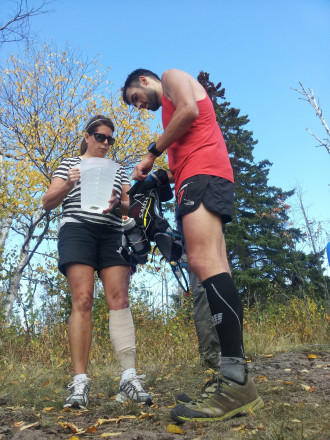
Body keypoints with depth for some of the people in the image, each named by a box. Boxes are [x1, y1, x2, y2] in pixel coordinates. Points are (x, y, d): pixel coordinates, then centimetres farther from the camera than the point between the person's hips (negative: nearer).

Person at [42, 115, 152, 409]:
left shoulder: (118, 170, 23)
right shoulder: (69, 163, 17)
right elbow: (48, 203, 7)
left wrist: (118, 204, -8)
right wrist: (67, 185, -12)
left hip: (112, 235, 3)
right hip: (77, 230, -2)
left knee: (119, 299, -12)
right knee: (83, 300, -15)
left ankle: (129, 378, -16)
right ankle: (80, 382, -12)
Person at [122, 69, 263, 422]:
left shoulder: (173, 76, 15)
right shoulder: (171, 108, 38)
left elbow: (189, 109, -7)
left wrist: (152, 152, -2)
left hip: (202, 172, -9)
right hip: (200, 177, 10)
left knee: (204, 261, -25)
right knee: (213, 268, -3)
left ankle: (236, 380, -30)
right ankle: (235, 378, -6)